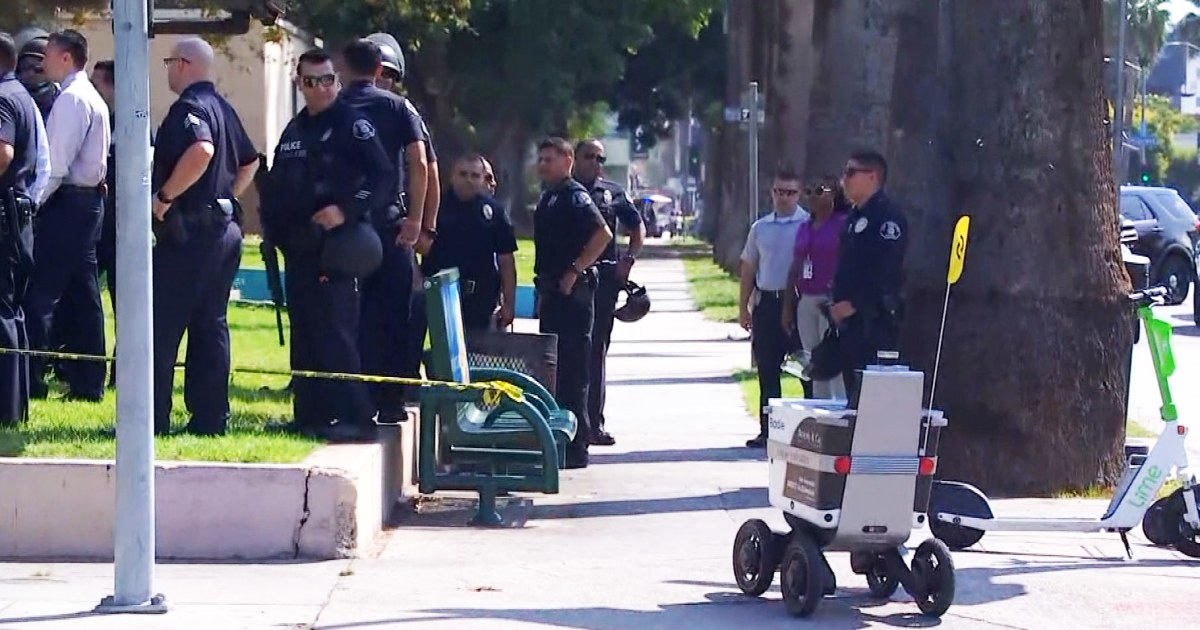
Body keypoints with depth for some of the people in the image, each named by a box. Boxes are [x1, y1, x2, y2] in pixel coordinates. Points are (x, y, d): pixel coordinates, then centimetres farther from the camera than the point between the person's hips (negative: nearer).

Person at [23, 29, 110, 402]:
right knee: (84, 295, 9)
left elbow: (58, 161, -19)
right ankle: (88, 382, 9)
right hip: (89, 199, 10)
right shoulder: (93, 99, 18)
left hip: (67, 202, -10)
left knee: (40, 292, -8)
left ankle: (32, 380, -10)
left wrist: (35, 202, -12)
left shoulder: (71, 98, -12)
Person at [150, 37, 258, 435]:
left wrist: (164, 196, -24)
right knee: (211, 325, 11)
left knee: (161, 327, -6)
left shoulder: (189, 107, -13)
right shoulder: (223, 109, 16)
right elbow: (250, 161, 28)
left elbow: (202, 150, -32)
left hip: (188, 233, -9)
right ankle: (211, 419, 11)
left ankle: (152, 418, -7)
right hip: (224, 229, 9)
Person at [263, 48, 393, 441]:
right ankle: (310, 416, 15)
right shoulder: (294, 131, 20)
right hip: (300, 249, 8)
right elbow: (277, 189, 28)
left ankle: (357, 419, -14)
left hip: (337, 247, -8)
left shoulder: (351, 125, -4)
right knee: (303, 335, 9)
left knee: (334, 333, -14)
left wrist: (346, 210, -22)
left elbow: (383, 179, -13)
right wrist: (274, 231, 16)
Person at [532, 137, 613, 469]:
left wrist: (574, 272, -21)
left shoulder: (574, 196, -11)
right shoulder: (548, 198, 18)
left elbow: (603, 234, -23)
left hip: (572, 292, -10)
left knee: (572, 369, -8)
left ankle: (575, 447, -7)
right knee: (553, 368, 13)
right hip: (552, 292, 10)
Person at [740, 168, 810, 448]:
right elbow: (749, 269, 18)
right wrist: (743, 307, 14)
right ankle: (767, 430, 14)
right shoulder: (761, 228, 12)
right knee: (767, 371, 8)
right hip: (766, 302, 5)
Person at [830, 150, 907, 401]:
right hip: (850, 319, 10)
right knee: (852, 388, 11)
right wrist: (837, 302, 13)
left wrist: (853, 304, -22)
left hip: (874, 320, -10)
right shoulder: (854, 218, 20)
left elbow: (886, 271, -20)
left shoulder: (887, 216, -10)